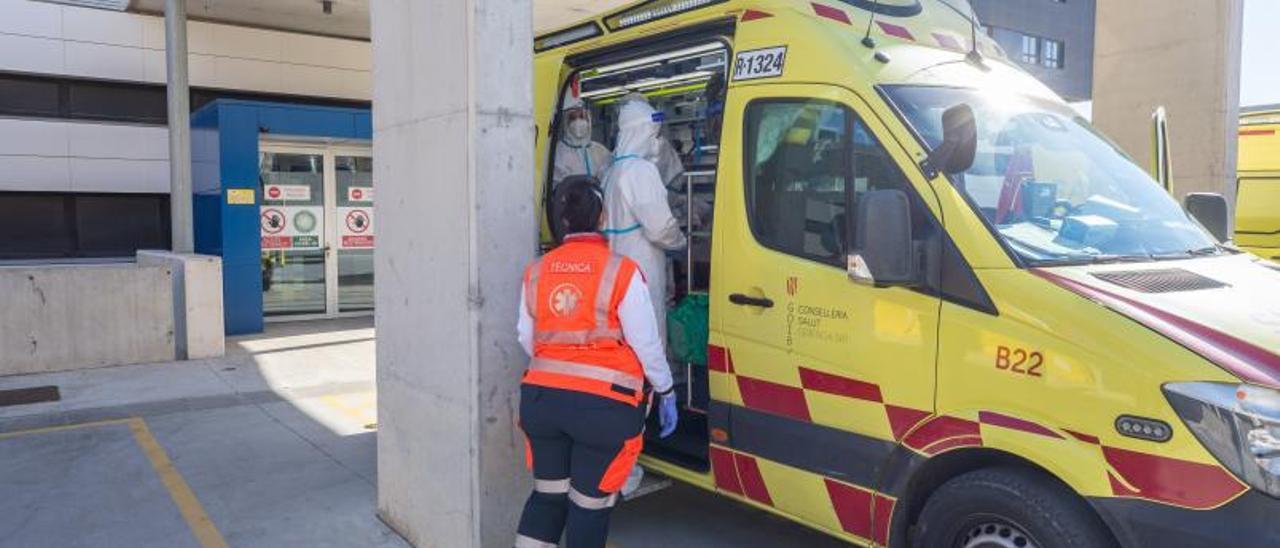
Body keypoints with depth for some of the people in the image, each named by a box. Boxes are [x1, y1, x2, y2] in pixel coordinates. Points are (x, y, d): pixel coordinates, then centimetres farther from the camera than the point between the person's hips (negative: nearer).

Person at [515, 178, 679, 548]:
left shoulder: (536, 272, 6)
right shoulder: (621, 271, -9)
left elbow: (526, 339, 11)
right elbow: (646, 344, -7)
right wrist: (666, 392, 6)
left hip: (541, 397, 5)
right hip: (602, 404, -5)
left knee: (547, 493, 21)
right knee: (591, 503, 9)